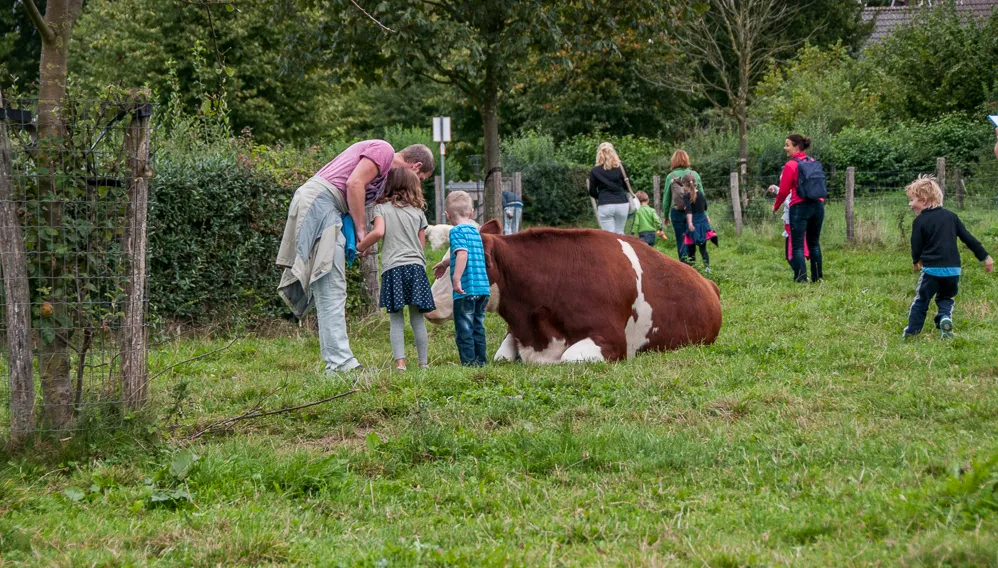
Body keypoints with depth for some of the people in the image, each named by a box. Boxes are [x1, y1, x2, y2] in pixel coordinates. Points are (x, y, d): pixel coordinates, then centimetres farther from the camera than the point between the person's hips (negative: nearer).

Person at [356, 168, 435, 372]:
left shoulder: (382, 208, 5)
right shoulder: (418, 211, 14)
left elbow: (378, 232, -12)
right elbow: (422, 244, 13)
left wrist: (360, 247, 2)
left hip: (392, 267, -2)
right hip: (416, 266, 2)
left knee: (396, 319, -1)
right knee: (417, 318, 8)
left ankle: (400, 361, -10)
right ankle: (423, 362, 11)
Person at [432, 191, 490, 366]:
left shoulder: (457, 231, -7)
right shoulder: (475, 231, 18)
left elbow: (462, 254, -24)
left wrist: (456, 279, -29)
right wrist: (446, 263, 49)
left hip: (466, 290, -8)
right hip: (483, 288, 8)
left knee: (464, 330, -2)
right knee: (478, 328, 15)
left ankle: (469, 363, -4)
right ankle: (480, 361, 18)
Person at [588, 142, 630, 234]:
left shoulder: (595, 171, 1)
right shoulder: (620, 168, 4)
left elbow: (592, 192, 4)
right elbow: (626, 186, 10)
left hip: (605, 206, -2)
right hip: (622, 204, 2)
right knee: (619, 234, 13)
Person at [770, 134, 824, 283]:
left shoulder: (790, 165, -8)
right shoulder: (813, 163, 9)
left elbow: (784, 191, -6)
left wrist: (776, 207, 9)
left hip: (800, 207, -6)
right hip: (818, 205, 6)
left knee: (797, 245, -3)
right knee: (814, 243, 15)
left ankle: (801, 277, -14)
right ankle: (817, 277, 17)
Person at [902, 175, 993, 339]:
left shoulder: (919, 221, -6)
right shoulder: (951, 216, 8)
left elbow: (916, 246, -3)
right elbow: (968, 238, 8)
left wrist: (916, 261, 20)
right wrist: (985, 256, 13)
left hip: (931, 269, -4)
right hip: (953, 269, 4)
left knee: (921, 300, 10)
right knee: (945, 298, 20)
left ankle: (912, 330, 10)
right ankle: (945, 318, -7)